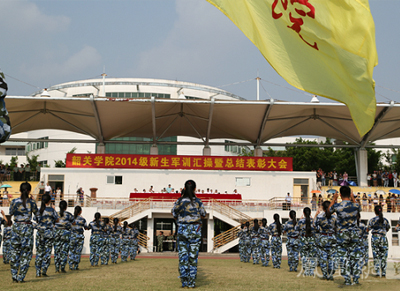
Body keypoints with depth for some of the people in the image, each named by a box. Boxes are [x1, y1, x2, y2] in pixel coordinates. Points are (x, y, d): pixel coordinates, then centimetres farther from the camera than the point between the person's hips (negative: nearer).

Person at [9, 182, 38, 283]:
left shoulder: (14, 202, -4)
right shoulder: (32, 202, -7)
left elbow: (11, 214, 9)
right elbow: (36, 214, 8)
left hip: (16, 226, 2)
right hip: (27, 228, -2)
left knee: (15, 252, 14)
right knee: (26, 253, 6)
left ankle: (14, 276, 16)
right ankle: (20, 277, 4)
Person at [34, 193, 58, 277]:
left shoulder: (38, 210, 3)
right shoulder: (51, 210, -7)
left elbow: (37, 221, 13)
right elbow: (57, 220, 5)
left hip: (39, 232, 4)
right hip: (48, 232, -4)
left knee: (39, 252, 8)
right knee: (47, 252, 1)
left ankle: (38, 272, 9)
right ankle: (43, 271, -6)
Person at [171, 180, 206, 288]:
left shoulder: (179, 201, -4)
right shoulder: (197, 201, -5)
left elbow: (174, 214, 5)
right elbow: (203, 215, 6)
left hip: (182, 229, 1)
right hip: (195, 230, 0)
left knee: (183, 256, 7)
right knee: (193, 256, 4)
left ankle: (184, 281, 5)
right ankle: (191, 282, 5)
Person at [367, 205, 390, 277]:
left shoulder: (372, 220, -6)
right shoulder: (385, 220, 1)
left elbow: (368, 229, 2)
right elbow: (388, 228, 17)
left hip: (375, 238, -1)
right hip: (383, 238, 1)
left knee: (376, 256, 3)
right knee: (383, 256, 7)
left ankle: (377, 273, 0)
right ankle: (383, 273, 7)